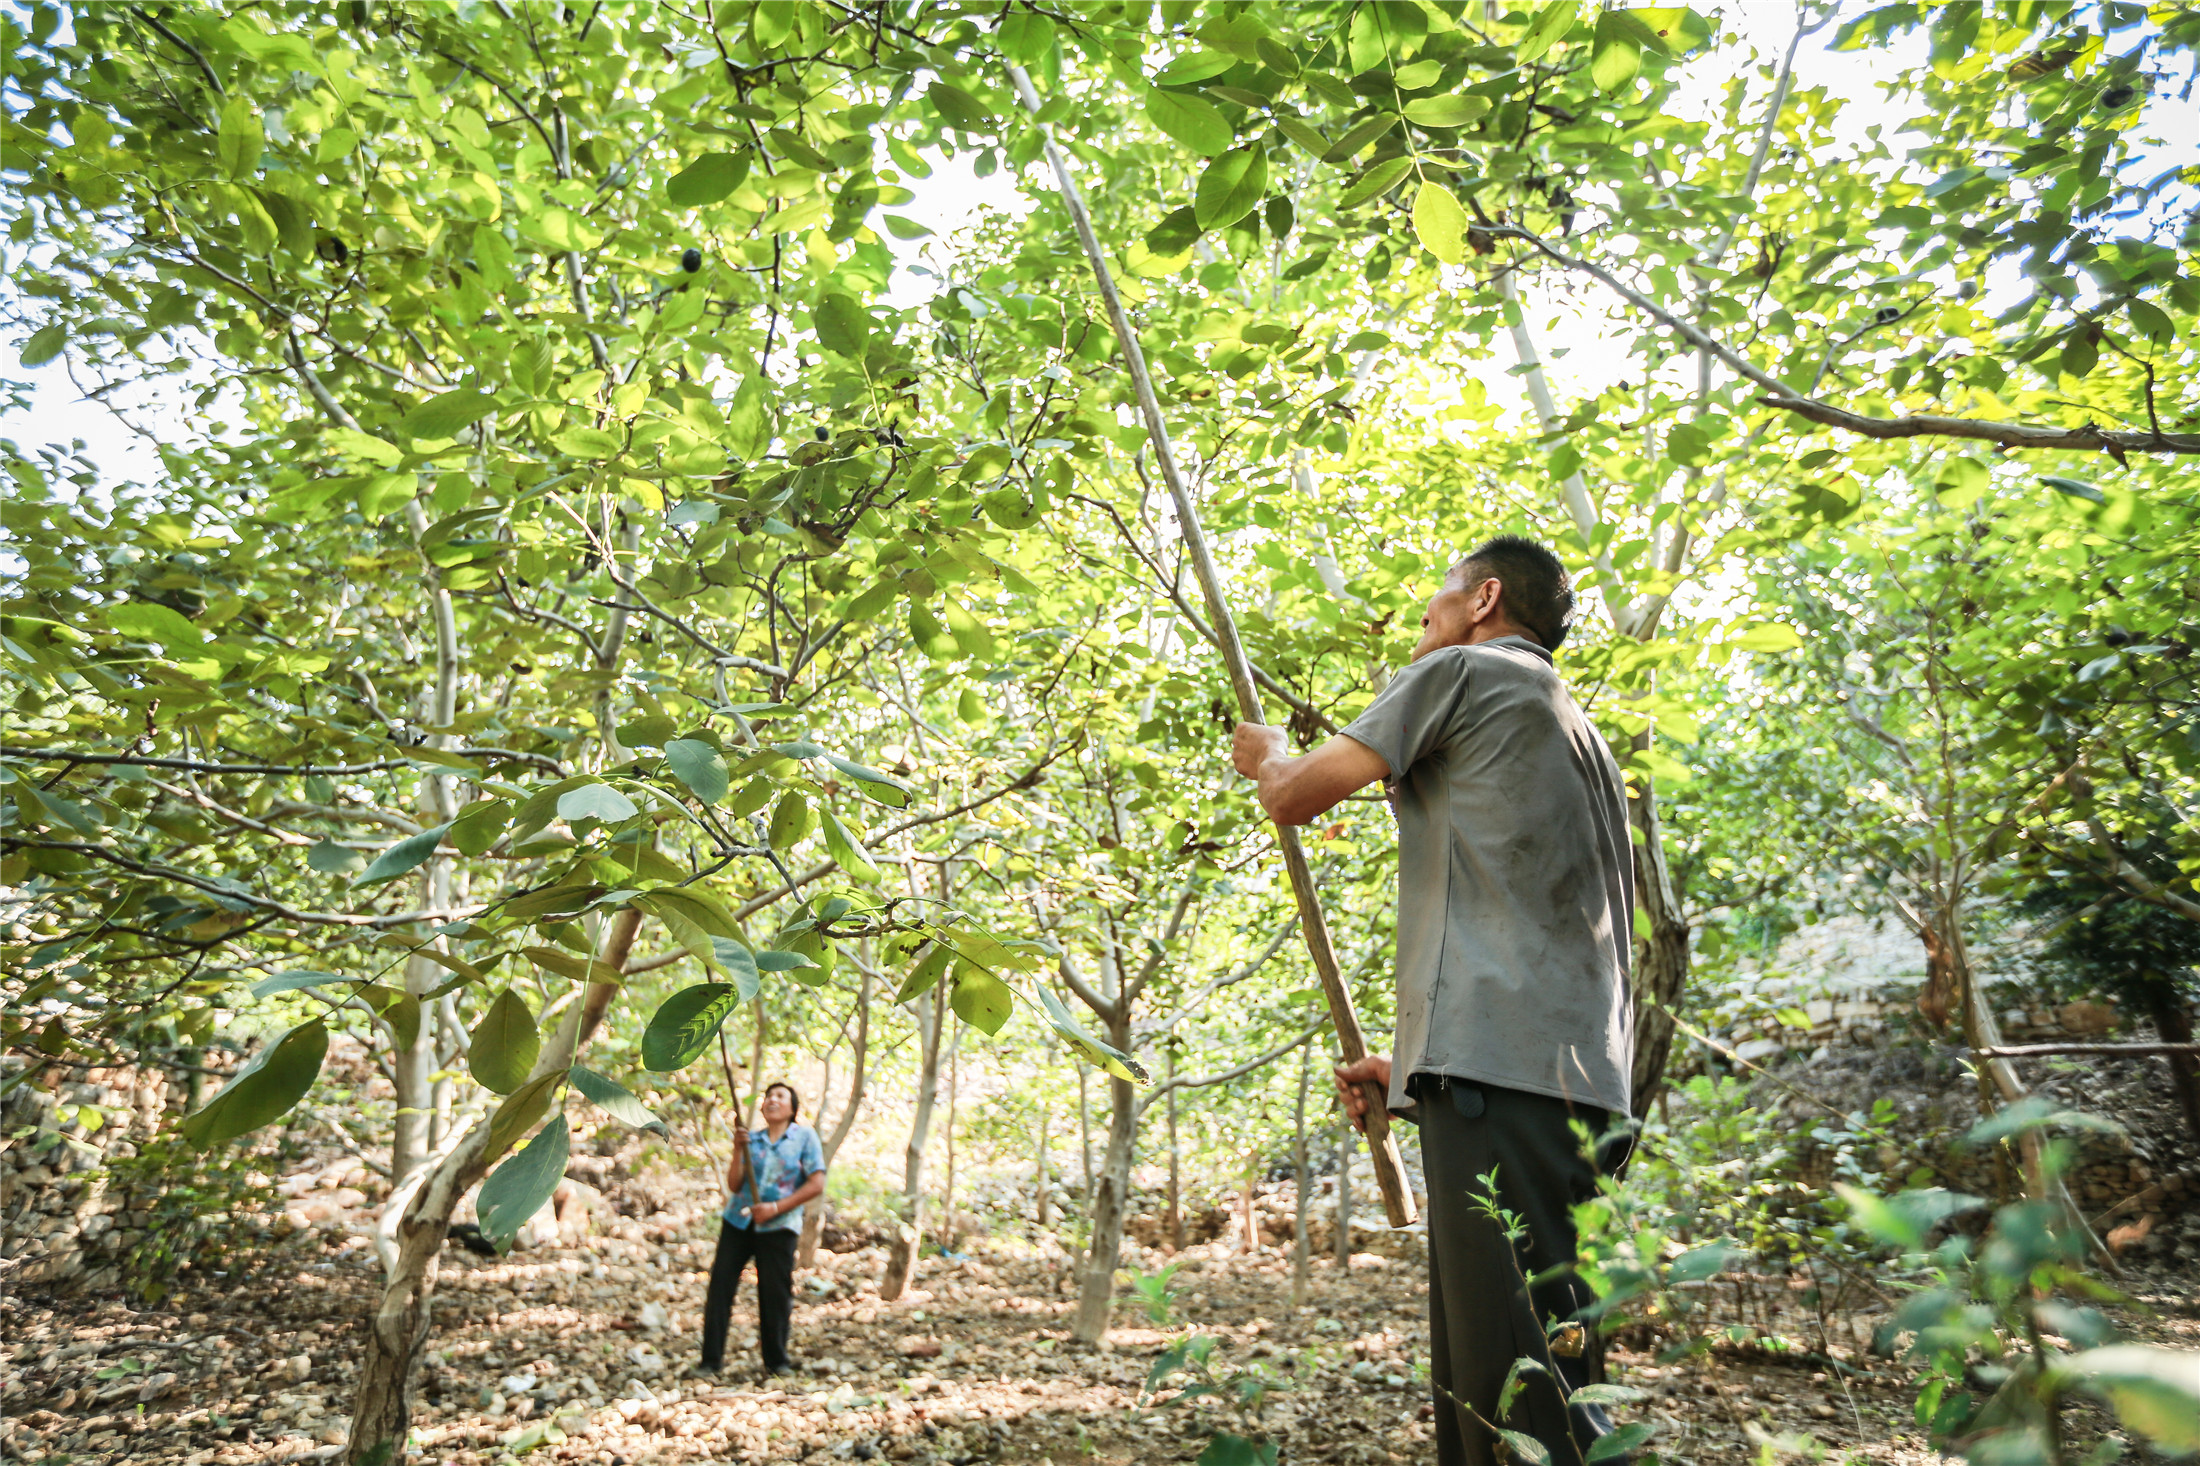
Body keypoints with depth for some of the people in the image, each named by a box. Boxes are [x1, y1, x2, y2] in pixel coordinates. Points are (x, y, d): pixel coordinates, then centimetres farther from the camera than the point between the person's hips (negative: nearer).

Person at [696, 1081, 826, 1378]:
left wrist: (775, 1208, -12)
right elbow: (734, 1185, 2)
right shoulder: (751, 1139, 9)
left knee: (775, 1293, -1)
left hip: (778, 1226, -3)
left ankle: (776, 1361, 16)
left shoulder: (805, 1137, 0)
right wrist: (738, 1151, -12)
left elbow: (816, 1185, -7)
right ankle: (711, 1359, 9)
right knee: (720, 1284, -2)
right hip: (738, 1220, 3)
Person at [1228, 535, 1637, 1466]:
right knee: (1474, 1385, 10)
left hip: (1501, 1072, -9)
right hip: (1578, 1076, 9)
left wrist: (1266, 755, 25)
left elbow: (1292, 796, 1)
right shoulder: (1576, 733, 31)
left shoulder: (1461, 671, 5)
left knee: (1523, 1387, -12)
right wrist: (1416, 1064, 29)